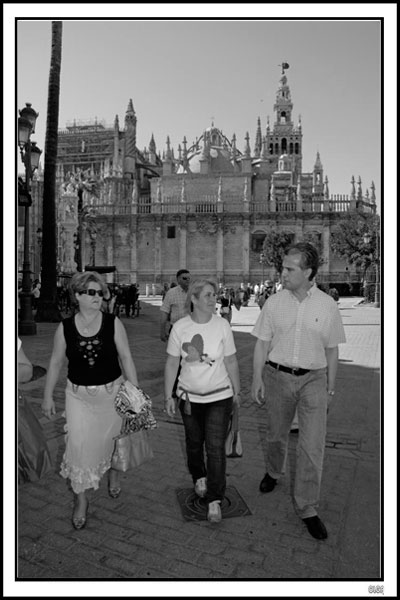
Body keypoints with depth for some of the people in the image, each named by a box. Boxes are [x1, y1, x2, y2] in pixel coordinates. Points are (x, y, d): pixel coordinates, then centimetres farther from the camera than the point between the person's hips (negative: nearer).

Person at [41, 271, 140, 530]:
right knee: (79, 444, -1)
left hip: (112, 392, 0)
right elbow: (56, 363, 4)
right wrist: (48, 396, 7)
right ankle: (81, 499, 22)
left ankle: (113, 473, 50)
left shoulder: (113, 323, -10)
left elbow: (126, 357, -7)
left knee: (112, 438, 17)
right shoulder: (65, 327, -6)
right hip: (79, 395, 0)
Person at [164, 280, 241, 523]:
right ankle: (199, 478, 47)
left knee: (216, 448, -3)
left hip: (220, 397, -1)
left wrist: (237, 391, 6)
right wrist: (169, 396, 0)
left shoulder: (222, 325, -11)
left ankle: (215, 501, 14)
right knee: (194, 443, 19)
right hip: (189, 396, 2)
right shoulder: (180, 327, -10)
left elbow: (231, 362, -2)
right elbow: (172, 363, -2)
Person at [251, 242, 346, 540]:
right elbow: (262, 343, 2)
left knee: (313, 446, -1)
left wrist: (330, 387, 7)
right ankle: (274, 472, 47)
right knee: (276, 435, 17)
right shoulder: (274, 302, -3)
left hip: (313, 380, -1)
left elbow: (332, 350, 4)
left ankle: (308, 508, 16)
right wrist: (257, 377, -3)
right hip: (278, 375, 1)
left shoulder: (327, 305, -4)